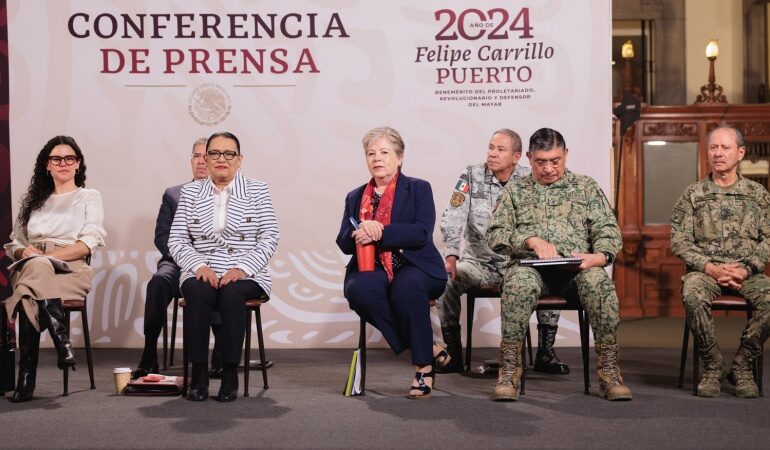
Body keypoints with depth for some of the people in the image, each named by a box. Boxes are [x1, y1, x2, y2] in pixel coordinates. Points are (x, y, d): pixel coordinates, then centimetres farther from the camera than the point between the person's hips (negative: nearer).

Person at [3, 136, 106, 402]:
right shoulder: (33, 200, 27)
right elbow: (13, 243, 22)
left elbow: (88, 244, -1)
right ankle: (62, 340, -43)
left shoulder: (89, 197, 15)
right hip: (31, 267, 2)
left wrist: (43, 256, -13)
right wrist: (24, 252, -4)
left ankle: (27, 377, -37)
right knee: (34, 266, -39)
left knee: (29, 297, -38)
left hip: (71, 271, -2)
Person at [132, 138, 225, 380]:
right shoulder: (173, 194, 20)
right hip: (179, 262, 2)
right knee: (160, 280, -33)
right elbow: (161, 236, 11)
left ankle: (221, 360, -26)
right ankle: (148, 359, -28)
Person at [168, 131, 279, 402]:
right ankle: (199, 375, -24)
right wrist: (199, 265, -11)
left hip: (246, 276, -1)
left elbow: (269, 238, 0)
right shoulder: (190, 192, 12)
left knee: (232, 293, -33)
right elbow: (176, 240, 7)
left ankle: (230, 375, -25)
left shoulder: (257, 191, 7)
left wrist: (242, 269, -13)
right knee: (198, 293, -32)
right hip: (202, 273, 1)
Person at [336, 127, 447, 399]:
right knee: (358, 289, -32)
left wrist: (378, 233, -18)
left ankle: (423, 366, -21)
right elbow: (344, 243, 11)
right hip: (372, 269, 3)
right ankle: (424, 347, -18)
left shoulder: (418, 189, 9)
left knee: (406, 287, -38)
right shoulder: (355, 197, 20)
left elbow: (422, 233, -8)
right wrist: (359, 233, -13)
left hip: (413, 267, -3)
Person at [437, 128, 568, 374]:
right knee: (445, 280, -27)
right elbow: (452, 219, -8)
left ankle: (545, 353, -10)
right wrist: (450, 257, -24)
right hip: (478, 262, 0)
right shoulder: (472, 176, 0)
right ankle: (453, 353, -14)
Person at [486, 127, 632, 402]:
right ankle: (509, 370, -30)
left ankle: (609, 371, -26)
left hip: (577, 266, 1)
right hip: (531, 266, 0)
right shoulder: (514, 191, 19)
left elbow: (608, 229, 11)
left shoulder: (586, 187, 19)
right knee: (519, 282, -37)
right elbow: (495, 235, 8)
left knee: (599, 282, -34)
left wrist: (601, 255, -12)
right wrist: (531, 240, -10)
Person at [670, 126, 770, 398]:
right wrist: (710, 267, -12)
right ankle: (713, 368, -16)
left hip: (746, 273, 1)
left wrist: (746, 269, -10)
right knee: (693, 296, -36)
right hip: (705, 270, -1)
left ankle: (742, 366, -12)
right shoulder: (693, 195, 9)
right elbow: (680, 241, 2)